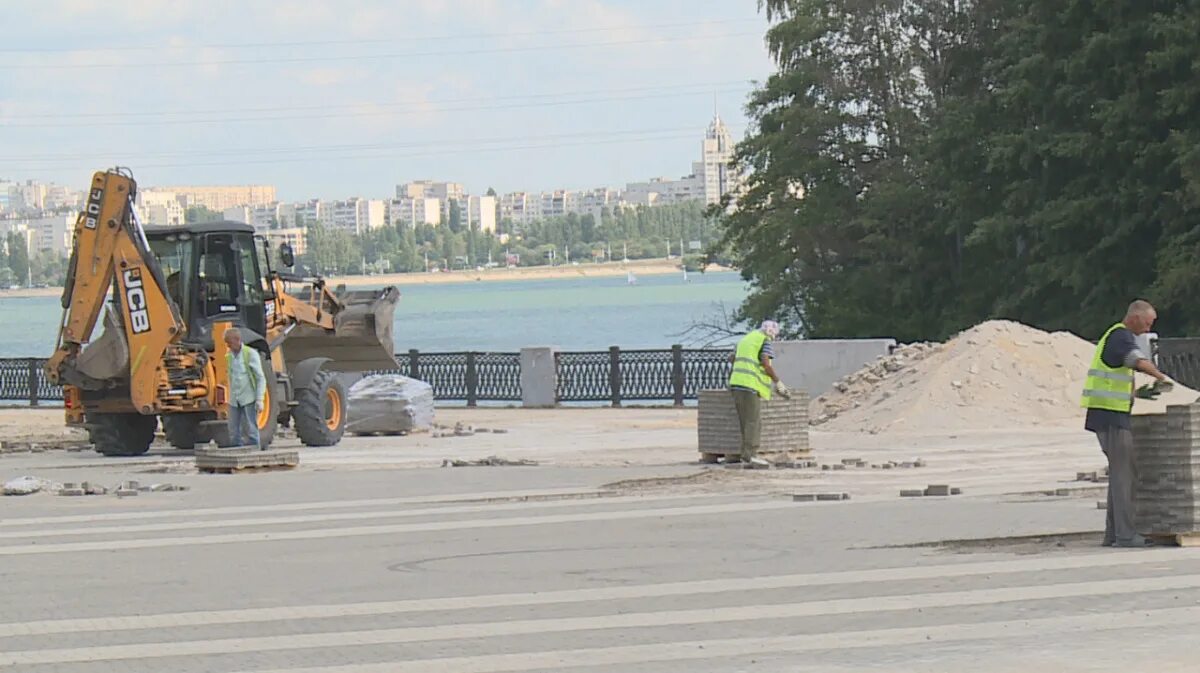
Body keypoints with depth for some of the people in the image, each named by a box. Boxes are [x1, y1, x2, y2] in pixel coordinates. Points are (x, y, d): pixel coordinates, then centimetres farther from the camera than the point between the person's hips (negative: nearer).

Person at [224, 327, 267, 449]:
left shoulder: (251, 354, -6)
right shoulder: (229, 356, 9)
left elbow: (261, 378, -6)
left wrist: (260, 399, -12)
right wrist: (230, 397, 13)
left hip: (249, 399, -5)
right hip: (234, 401, 5)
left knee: (251, 431, -5)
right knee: (234, 433, 3)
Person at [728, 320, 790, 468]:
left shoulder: (746, 339, 24)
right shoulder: (765, 340, -1)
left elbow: (732, 357, 36)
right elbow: (766, 364, -13)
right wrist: (778, 383, -6)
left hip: (736, 384, 8)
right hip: (750, 385, -8)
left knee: (746, 422, 9)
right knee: (753, 422, -9)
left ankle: (747, 456, 6)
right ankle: (750, 455, -17)